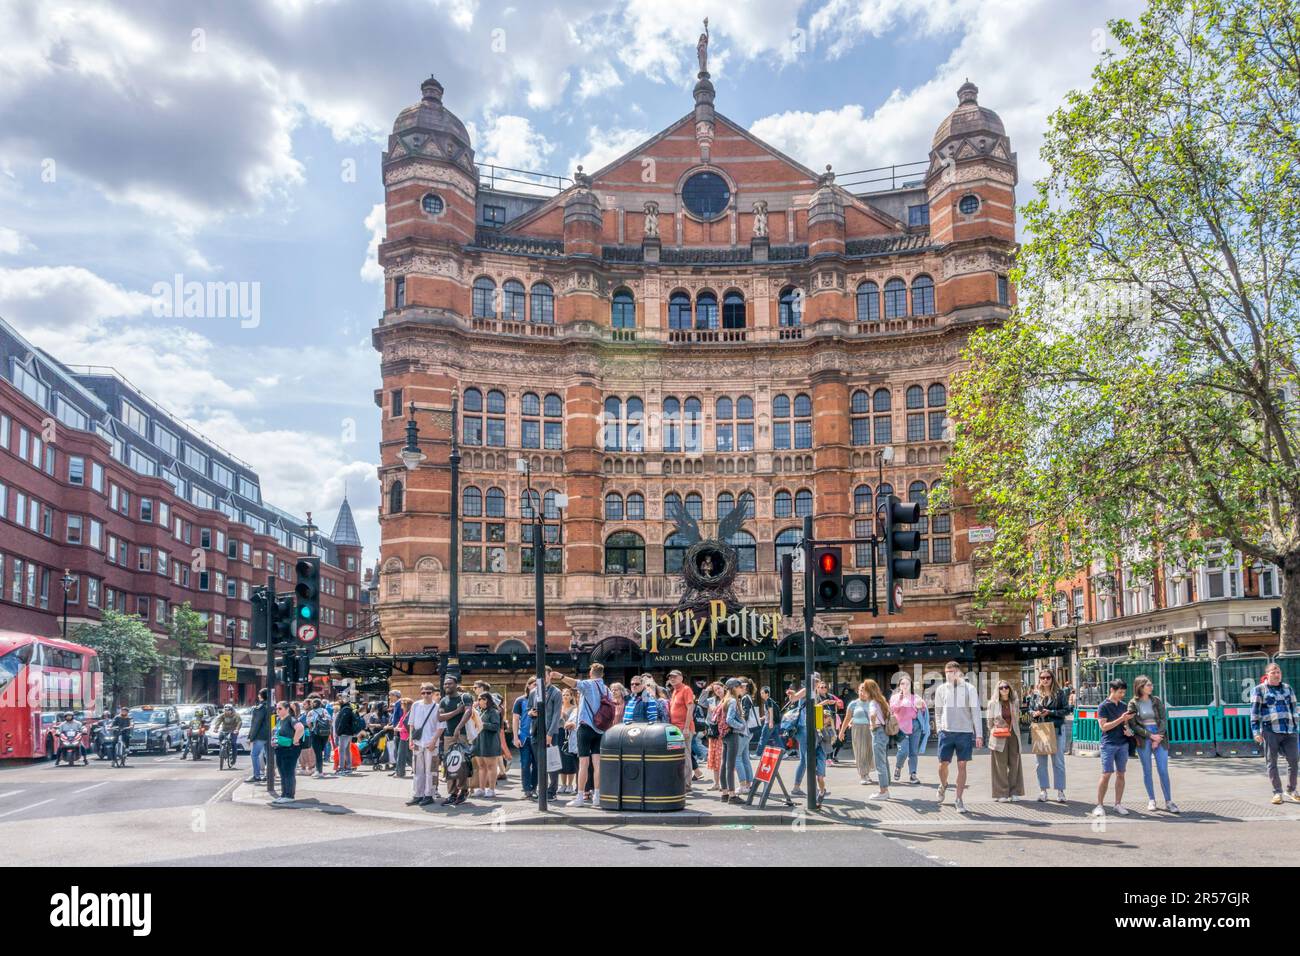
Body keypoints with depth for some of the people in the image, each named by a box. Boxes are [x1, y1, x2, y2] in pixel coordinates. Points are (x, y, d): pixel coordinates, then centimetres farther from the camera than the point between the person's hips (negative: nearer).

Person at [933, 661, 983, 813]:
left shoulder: (969, 689, -1)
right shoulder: (941, 689, 5)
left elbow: (976, 713, -1)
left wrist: (979, 734, -5)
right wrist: (939, 729, 5)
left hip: (965, 733, -2)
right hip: (946, 732, 2)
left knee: (962, 765, -1)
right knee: (943, 764, 2)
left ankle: (959, 800, 7)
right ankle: (943, 785, 34)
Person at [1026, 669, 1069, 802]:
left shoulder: (1060, 693, -1)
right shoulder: (1035, 693, 8)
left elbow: (1066, 710, -3)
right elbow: (1030, 709, 15)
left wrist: (1050, 712, -14)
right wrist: (1034, 713, -8)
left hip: (1056, 730, -3)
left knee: (1058, 761, 1)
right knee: (1041, 762, 6)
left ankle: (1060, 791, 8)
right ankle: (1043, 790, 14)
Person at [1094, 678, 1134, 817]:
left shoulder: (1124, 706, 11)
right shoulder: (1103, 706, -6)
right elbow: (1104, 726, -12)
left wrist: (1128, 729, -1)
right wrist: (1121, 719, -18)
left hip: (1123, 744, 5)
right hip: (1108, 744, -5)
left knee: (1120, 774, 6)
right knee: (1106, 774, -8)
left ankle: (1118, 804, 14)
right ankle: (1100, 805, -2)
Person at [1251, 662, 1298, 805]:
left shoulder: (1287, 688, 14)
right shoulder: (1259, 690, 2)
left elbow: (1293, 709, 18)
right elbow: (1254, 712, -1)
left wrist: (1296, 728, 14)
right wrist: (1256, 731, -8)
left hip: (1289, 731, 3)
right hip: (1270, 731, -3)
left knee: (1293, 761, 2)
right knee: (1272, 763, 1)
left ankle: (1291, 791, 18)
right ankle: (1277, 792, 10)